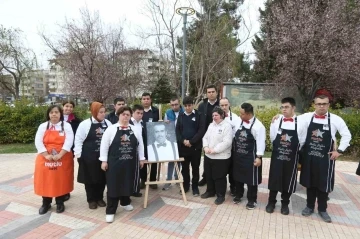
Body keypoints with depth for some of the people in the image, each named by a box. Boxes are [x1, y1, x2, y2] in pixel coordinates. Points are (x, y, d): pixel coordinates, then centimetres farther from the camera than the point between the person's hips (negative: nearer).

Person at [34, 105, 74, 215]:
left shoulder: (66, 126, -1)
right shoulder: (43, 126, 5)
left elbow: (69, 142, -11)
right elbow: (38, 142, -4)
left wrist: (59, 155, -20)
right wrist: (47, 155, -16)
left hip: (63, 159, -1)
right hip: (45, 159, 2)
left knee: (61, 180, 6)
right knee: (46, 181, 9)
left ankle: (60, 203, 24)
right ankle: (46, 203, 27)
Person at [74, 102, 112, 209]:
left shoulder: (108, 123, 4)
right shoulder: (85, 124, -6)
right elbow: (78, 140, -5)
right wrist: (78, 154, -7)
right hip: (89, 157, -3)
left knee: (102, 178, 12)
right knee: (90, 178, 8)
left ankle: (99, 198, 29)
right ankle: (91, 200, 24)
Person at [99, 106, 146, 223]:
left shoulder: (135, 130, 4)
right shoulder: (111, 129, -6)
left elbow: (140, 145, 9)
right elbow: (104, 145, -5)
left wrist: (141, 159, 9)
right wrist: (104, 161, -7)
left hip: (130, 162, 4)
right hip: (114, 162, -3)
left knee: (128, 183, 16)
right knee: (113, 185, 2)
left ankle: (125, 202, 40)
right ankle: (110, 211, 14)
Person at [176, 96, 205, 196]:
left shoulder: (199, 115, -2)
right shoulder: (181, 116, 8)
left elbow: (202, 130, -10)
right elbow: (177, 130, 4)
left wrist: (191, 141, -16)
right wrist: (183, 141, -12)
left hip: (195, 146, -3)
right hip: (183, 146, 3)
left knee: (195, 168, 8)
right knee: (184, 167, 12)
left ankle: (195, 187, 22)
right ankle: (186, 185, 27)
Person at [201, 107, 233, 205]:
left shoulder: (227, 126, -13)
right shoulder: (211, 125, 10)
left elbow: (227, 142, -21)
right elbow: (205, 137, 11)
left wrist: (214, 150, -21)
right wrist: (206, 147, -8)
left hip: (221, 157, -7)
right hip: (208, 156, 7)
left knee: (219, 177, 5)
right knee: (209, 175, 18)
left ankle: (220, 195, 23)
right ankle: (210, 191, 37)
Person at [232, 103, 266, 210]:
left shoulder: (258, 125, -15)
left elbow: (260, 143, -15)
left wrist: (259, 157, -17)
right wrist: (234, 151, 10)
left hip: (250, 157, -5)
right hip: (238, 156, 6)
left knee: (251, 179, 8)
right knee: (238, 176, 18)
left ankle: (252, 200, 26)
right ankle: (238, 195, 38)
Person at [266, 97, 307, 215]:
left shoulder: (300, 123, -7)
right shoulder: (276, 121, -6)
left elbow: (302, 142, 1)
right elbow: (272, 138, 2)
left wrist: (293, 150, 5)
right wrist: (280, 147, 2)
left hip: (291, 158, 0)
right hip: (277, 156, 0)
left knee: (288, 181, 12)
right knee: (274, 179, 10)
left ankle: (285, 204, 32)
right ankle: (271, 202, 28)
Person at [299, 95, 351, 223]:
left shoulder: (336, 119, -6)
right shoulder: (307, 117, -4)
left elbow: (347, 135, 2)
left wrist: (339, 151, -3)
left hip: (325, 158, -1)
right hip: (309, 157, 1)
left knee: (324, 184, 10)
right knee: (310, 183, 13)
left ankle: (322, 209, 30)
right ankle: (310, 206, 31)